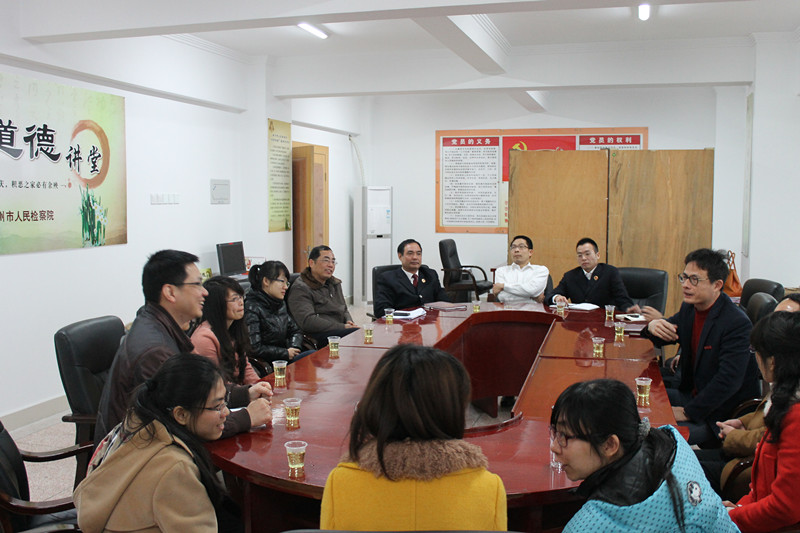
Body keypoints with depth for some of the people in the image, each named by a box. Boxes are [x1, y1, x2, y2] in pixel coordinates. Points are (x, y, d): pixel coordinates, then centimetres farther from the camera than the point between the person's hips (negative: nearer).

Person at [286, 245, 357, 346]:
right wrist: (343, 327, -18)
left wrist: (349, 322, 7)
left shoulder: (335, 284, 24)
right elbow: (307, 322, -17)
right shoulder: (300, 289, -5)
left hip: (339, 331, 8)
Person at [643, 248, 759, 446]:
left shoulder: (737, 323, -22)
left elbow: (728, 381, -27)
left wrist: (688, 412, -26)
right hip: (689, 391, 8)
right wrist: (653, 326, -11)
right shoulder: (689, 308, 3)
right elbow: (661, 338, 15)